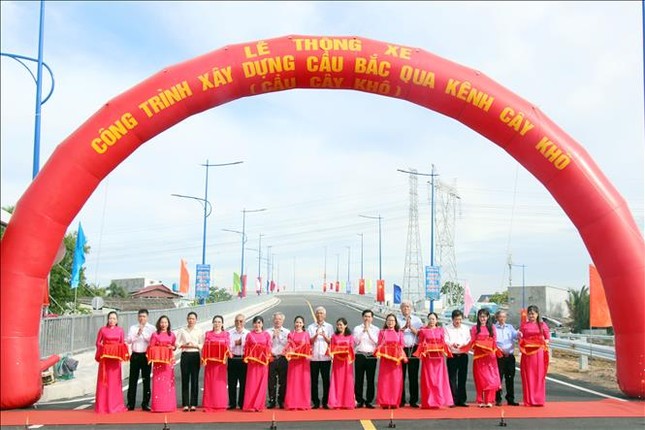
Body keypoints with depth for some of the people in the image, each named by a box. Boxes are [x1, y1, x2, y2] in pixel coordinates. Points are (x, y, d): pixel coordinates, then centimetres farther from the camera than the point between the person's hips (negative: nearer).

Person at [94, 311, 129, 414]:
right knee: (103, 381, 0)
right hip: (105, 356, -1)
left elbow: (123, 344, 9)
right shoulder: (103, 329, 1)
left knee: (115, 381, 5)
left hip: (116, 357, 1)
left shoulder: (120, 330, 6)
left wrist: (122, 353, -9)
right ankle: (102, 405, 8)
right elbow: (98, 343, 4)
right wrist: (103, 348, -13)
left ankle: (115, 405, 15)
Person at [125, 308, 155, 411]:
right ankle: (130, 404, 9)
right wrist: (137, 334, -12)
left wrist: (143, 333, -14)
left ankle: (145, 403, 10)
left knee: (146, 380, 3)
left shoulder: (152, 328, 3)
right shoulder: (133, 328, 10)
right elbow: (128, 341, 0)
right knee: (132, 380, 3)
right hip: (135, 355, 2)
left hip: (146, 355, -2)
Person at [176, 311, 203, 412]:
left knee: (195, 380, -1)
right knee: (185, 380, 0)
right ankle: (185, 404, 3)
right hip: (185, 355, 0)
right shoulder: (182, 330, 9)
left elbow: (202, 345, 4)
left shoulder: (199, 331, 8)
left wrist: (195, 345, -13)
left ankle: (193, 404, 3)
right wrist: (184, 345, -12)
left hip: (195, 355, 0)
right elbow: (177, 343, 5)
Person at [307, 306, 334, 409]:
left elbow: (331, 341, 3)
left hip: (325, 357, 0)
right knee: (314, 380, 2)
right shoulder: (311, 327, 9)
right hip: (314, 357, 0)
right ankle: (316, 402, 8)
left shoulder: (329, 327, 9)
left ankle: (325, 402, 6)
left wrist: (324, 335, -14)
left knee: (326, 380, -1)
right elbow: (309, 341, 1)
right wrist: (316, 335, -15)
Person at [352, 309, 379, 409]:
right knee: (359, 380, 0)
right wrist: (363, 331, -7)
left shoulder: (376, 329, 8)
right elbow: (356, 341, -3)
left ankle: (369, 401, 7)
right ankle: (359, 401, 8)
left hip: (371, 356, 0)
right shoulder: (357, 328, 9)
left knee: (370, 380, 0)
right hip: (360, 356, 0)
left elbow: (376, 341, -7)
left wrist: (368, 330, -8)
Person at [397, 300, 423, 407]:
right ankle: (401, 401, 9)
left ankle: (413, 400, 8)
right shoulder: (397, 319, 6)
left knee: (413, 376, 2)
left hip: (413, 349, 1)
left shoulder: (417, 320, 11)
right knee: (401, 376, 2)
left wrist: (411, 327, -14)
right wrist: (404, 327, -19)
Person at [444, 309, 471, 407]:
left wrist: (464, 344, -13)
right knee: (452, 379, -4)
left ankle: (461, 400, 11)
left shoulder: (466, 329, 15)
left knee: (462, 378, 5)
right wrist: (452, 344, -25)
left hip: (463, 355, 3)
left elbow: (469, 341, 9)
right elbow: (445, 341, -5)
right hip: (452, 356, -3)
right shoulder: (447, 328, 5)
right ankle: (453, 400, -2)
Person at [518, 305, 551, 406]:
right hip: (527, 353, 0)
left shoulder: (542, 325, 7)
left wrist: (546, 341, -13)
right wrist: (519, 337, -13)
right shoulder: (523, 325, 8)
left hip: (539, 353, 0)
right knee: (528, 376, 0)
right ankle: (528, 401, 4)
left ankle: (539, 400, 5)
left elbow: (548, 338, 7)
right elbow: (521, 339, 9)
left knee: (539, 376, 0)